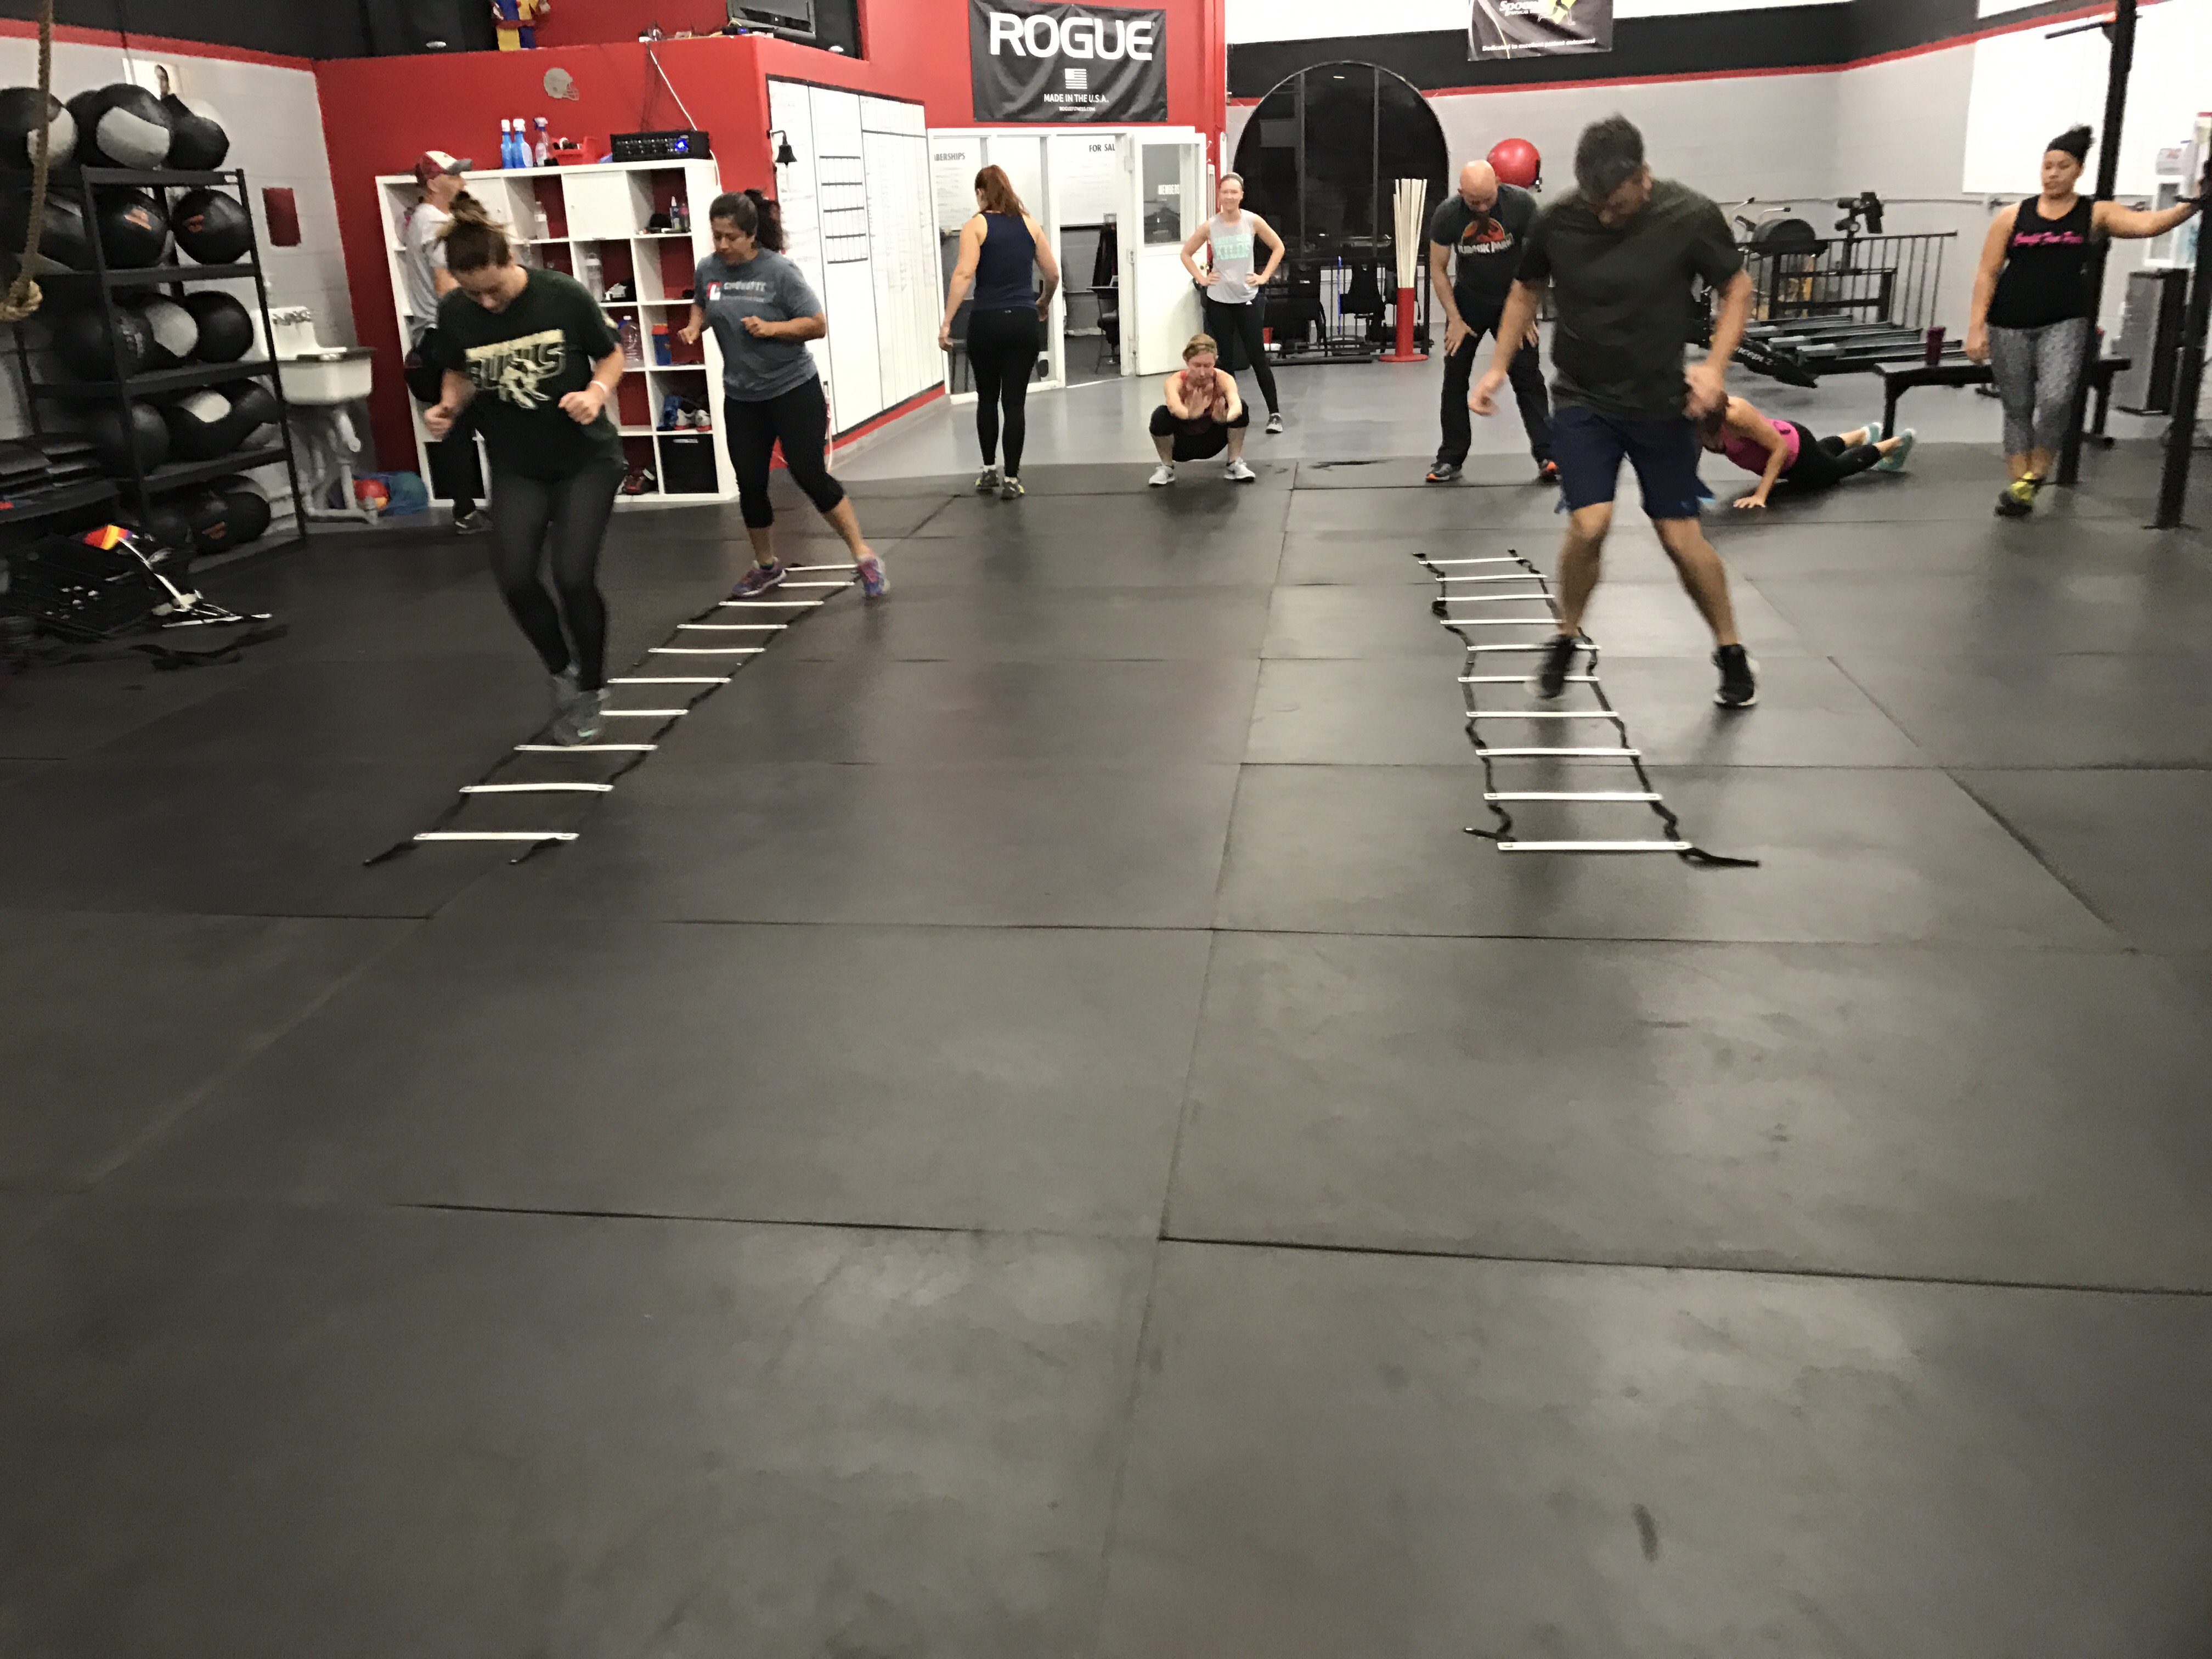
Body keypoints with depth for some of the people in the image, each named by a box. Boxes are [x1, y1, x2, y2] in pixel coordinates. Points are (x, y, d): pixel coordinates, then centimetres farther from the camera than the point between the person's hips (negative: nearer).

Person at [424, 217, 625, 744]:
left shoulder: (563, 295, -16)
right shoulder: (453, 312, -9)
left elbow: (611, 355, -3)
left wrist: (597, 392, -22)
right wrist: (449, 405, -11)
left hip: (587, 459, -3)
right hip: (517, 468, 3)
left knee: (573, 576, -13)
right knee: (515, 578, -7)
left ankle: (591, 687, 13)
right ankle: (562, 671, 22)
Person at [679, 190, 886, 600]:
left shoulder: (780, 271, -16)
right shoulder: (707, 269, -2)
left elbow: (818, 325, -14)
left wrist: (772, 328, -26)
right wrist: (695, 326, -2)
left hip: (793, 389, -5)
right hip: (741, 396, 5)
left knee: (809, 474, -8)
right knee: (750, 484, 9)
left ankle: (864, 558, 3)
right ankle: (767, 566, 29)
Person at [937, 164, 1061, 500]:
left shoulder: (976, 226, -1)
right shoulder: (1029, 224, 9)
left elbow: (964, 273, -13)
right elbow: (1053, 274, 11)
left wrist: (947, 322, -14)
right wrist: (1044, 304, 31)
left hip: (987, 321, -2)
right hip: (1024, 322, 2)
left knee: (987, 398, 16)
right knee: (1014, 402, 4)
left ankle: (989, 471, 22)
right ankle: (1011, 479, 4)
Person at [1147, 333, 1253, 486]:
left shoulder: (1224, 379, -24)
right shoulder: (1176, 381, -26)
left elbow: (1235, 404, -44)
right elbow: (1173, 406, -49)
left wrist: (1225, 418, -68)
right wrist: (1190, 414, -72)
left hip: (1211, 443, 1)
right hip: (1181, 444, -1)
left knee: (1241, 407, -24)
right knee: (1161, 415, -32)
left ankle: (1235, 464, -4)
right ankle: (1166, 467, -6)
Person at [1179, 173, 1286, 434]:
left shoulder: (1253, 222, -4)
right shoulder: (1210, 227, -3)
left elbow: (1278, 248, 7)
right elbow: (1186, 253, 9)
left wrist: (1264, 276, -1)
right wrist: (1201, 278, -1)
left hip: (1248, 298, -1)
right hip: (1218, 300, 1)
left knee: (1258, 358, -2)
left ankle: (1274, 413, 4)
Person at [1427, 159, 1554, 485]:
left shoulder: (1521, 204, -20)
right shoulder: (1447, 214, -16)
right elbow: (1437, 269, -6)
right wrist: (1455, 320, -8)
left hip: (1512, 299, -2)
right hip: (1467, 300, 2)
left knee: (1528, 377, -8)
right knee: (1455, 378, 2)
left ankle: (1547, 456, -8)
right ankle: (1451, 459, 12)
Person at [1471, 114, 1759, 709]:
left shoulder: (1691, 217, -15)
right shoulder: (1556, 220, -10)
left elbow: (1736, 287, -3)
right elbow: (1527, 290, 8)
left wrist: (1715, 364, -16)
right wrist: (1499, 368, 2)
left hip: (1660, 402, 0)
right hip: (1581, 398, 1)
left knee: (1680, 536, 2)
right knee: (1590, 525, -15)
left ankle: (1732, 653, 23)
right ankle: (1567, 640, 11)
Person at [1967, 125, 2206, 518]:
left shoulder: (2095, 214, 5)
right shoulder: (2013, 216, 6)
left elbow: (2148, 224, -9)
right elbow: (1987, 274, 3)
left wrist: (2193, 204, -25)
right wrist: (1976, 328, -4)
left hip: (2063, 324, -1)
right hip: (2009, 326, 1)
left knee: (2056, 400, -20)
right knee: (2018, 408, 7)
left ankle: (2035, 475, 1)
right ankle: (2018, 486, 16)